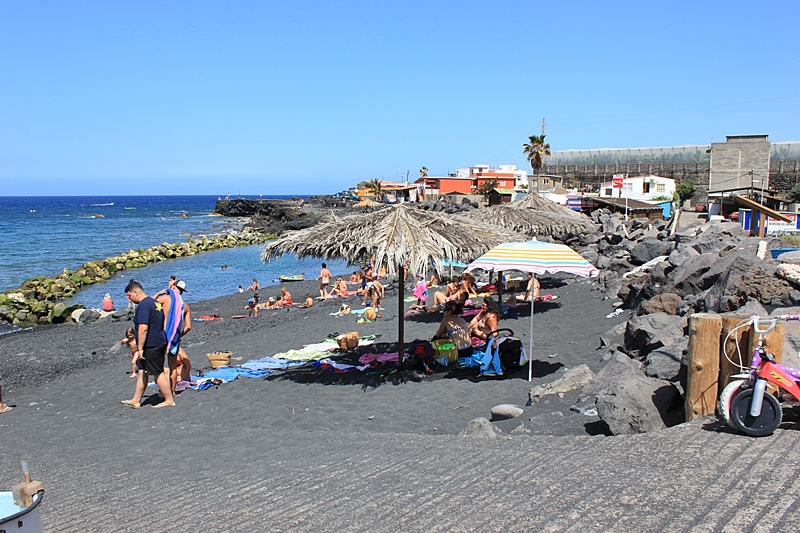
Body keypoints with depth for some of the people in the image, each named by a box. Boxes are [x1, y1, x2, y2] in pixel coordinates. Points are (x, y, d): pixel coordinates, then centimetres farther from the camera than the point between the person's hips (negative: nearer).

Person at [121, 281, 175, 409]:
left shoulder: (143, 305, -17)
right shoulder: (154, 302, 15)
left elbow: (143, 328, -24)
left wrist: (140, 348, -20)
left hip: (151, 346, -10)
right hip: (159, 342, 10)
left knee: (158, 373, -2)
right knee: (142, 371, 15)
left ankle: (169, 400, 6)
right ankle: (136, 400, 21)